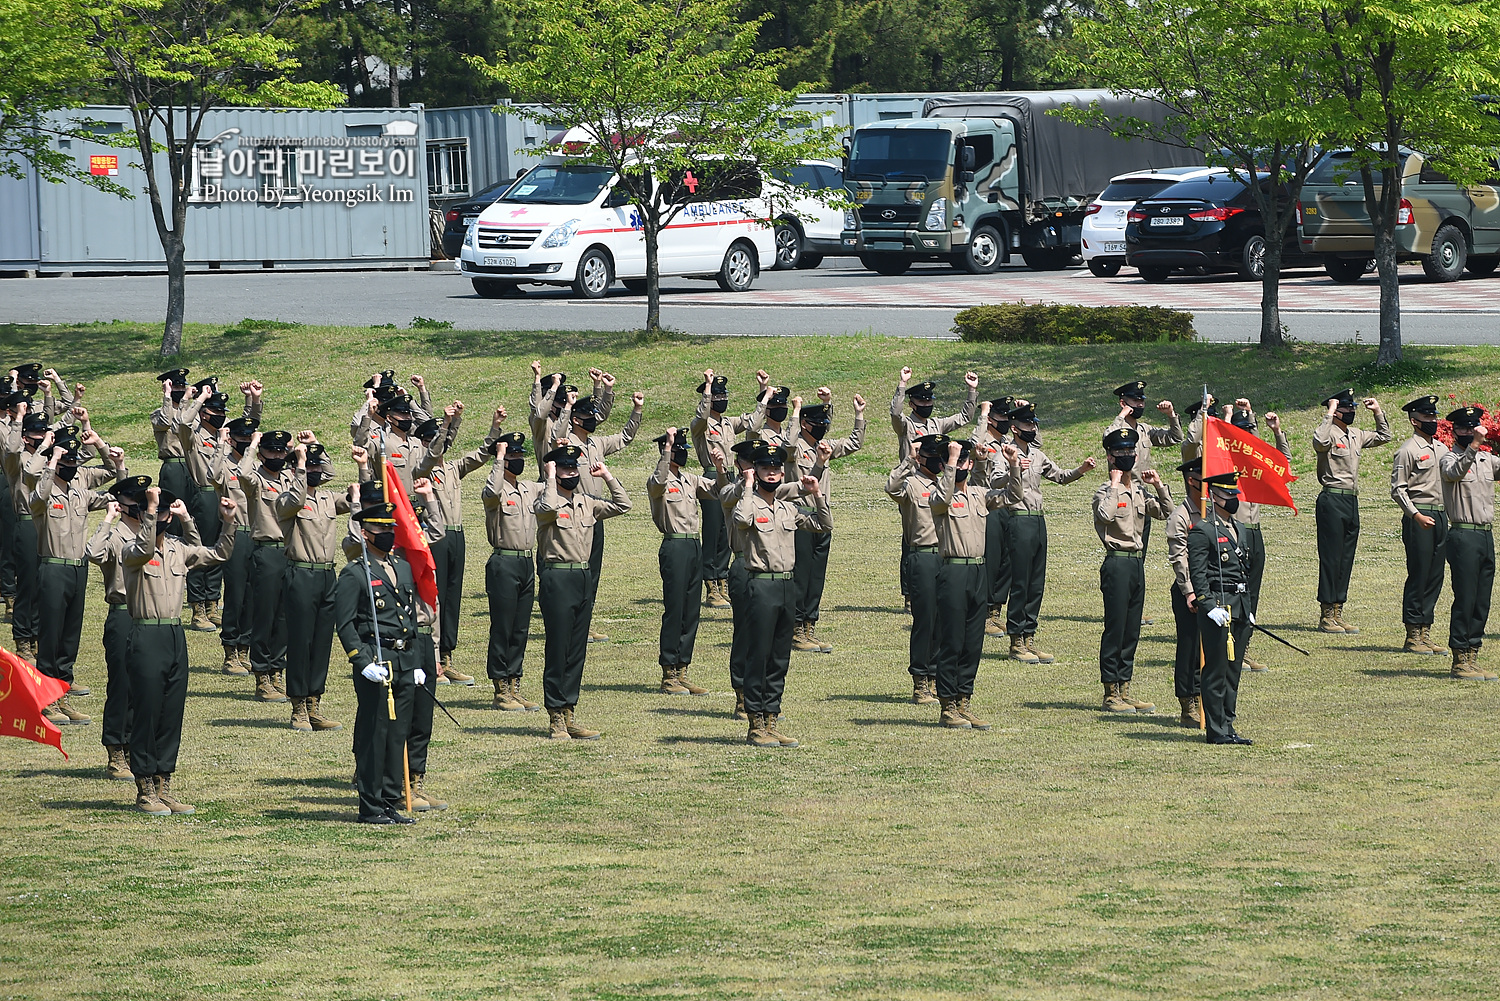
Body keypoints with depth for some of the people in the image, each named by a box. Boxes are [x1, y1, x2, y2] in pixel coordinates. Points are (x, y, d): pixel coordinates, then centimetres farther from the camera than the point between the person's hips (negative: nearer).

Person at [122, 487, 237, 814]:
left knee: (172, 715, 9)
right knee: (147, 714, -2)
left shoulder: (179, 550, 12)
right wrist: (150, 508, -37)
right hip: (146, 638, -6)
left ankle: (164, 788, 16)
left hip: (176, 637, 6)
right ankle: (145, 791, 5)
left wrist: (228, 522, 1)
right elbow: (143, 550, -31)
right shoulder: (132, 552, -7)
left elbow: (218, 554, 16)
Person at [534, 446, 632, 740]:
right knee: (558, 650, -3)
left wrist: (608, 477, 8)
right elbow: (548, 508, -31)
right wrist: (551, 479, -18)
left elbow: (622, 505, 13)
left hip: (584, 579, 7)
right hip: (558, 580, -7)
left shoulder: (586, 503, 12)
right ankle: (556, 719, 1)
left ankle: (569, 715, 15)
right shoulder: (548, 500, -7)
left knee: (577, 651, 9)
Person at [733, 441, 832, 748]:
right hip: (761, 585, -7)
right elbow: (742, 519, -29)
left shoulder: (789, 509, 14)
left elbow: (824, 525, 20)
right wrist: (748, 486, -17)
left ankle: (771, 720, 16)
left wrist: (817, 494, 8)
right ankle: (756, 726, 0)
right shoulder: (749, 504, -5)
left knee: (780, 659, 9)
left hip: (787, 585, 7)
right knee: (758, 657, -4)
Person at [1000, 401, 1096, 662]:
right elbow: (1015, 494, -19)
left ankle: (1029, 638, 16)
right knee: (1020, 584, -4)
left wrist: (1081, 470, 7)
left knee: (1037, 584, 10)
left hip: (1039, 521, 8)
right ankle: (1017, 643, 2)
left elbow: (1060, 476, 24)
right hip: (1020, 521, -8)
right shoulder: (1009, 455, -10)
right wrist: (1015, 468, -35)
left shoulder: (1036, 455, 14)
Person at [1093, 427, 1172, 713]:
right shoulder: (1106, 492, -7)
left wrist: (1158, 485, 3)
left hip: (1137, 562, 8)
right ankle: (1111, 693, 0)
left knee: (1132, 631, 10)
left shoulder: (1140, 492, 14)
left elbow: (1166, 512, 14)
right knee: (1115, 628, -4)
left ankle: (1124, 689, 17)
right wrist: (1115, 484, -18)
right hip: (1117, 562, -8)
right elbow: (1106, 514, -27)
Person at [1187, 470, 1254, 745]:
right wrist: (1210, 607, -21)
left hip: (1238, 606, 8)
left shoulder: (1237, 528, 17)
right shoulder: (1202, 531, -9)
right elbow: (1197, 574, -13)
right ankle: (1216, 730, -2)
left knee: (1233, 671, 11)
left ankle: (1227, 727, 16)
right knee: (1217, 671, -5)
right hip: (1217, 606, -8)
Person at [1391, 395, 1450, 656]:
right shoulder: (1408, 450, -7)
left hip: (1441, 516, 7)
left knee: (1435, 577, 8)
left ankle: (1425, 633, 13)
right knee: (1418, 576, -6)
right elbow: (1398, 489, -11)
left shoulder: (1442, 449, 16)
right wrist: (1416, 515, -20)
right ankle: (1413, 637, -2)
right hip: (1418, 518, -7)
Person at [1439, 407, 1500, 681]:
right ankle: (1460, 661, -2)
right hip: (1464, 535, -7)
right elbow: (1455, 472, -27)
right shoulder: (1450, 460, -5)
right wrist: (1474, 445, -38)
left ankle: (1472, 656, 14)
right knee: (1465, 599, -6)